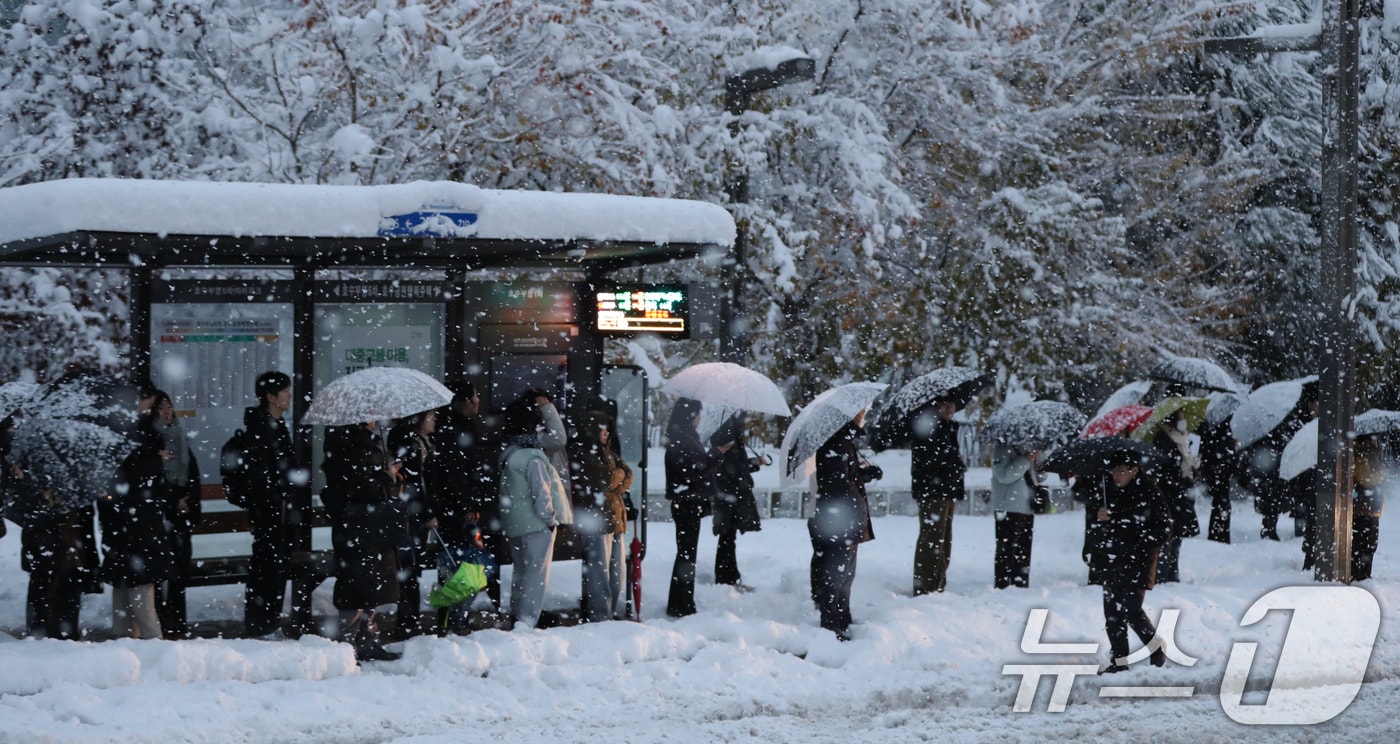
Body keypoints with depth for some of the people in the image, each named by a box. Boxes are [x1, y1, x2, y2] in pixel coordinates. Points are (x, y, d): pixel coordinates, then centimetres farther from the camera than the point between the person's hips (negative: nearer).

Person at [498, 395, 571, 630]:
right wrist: (551, 518, -8)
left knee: (520, 571, 20)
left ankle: (517, 615, 30)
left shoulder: (507, 455, 6)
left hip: (514, 524, 9)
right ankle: (526, 621, -12)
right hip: (536, 524, -9)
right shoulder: (533, 458, -20)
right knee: (537, 573, -5)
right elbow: (541, 493, -19)